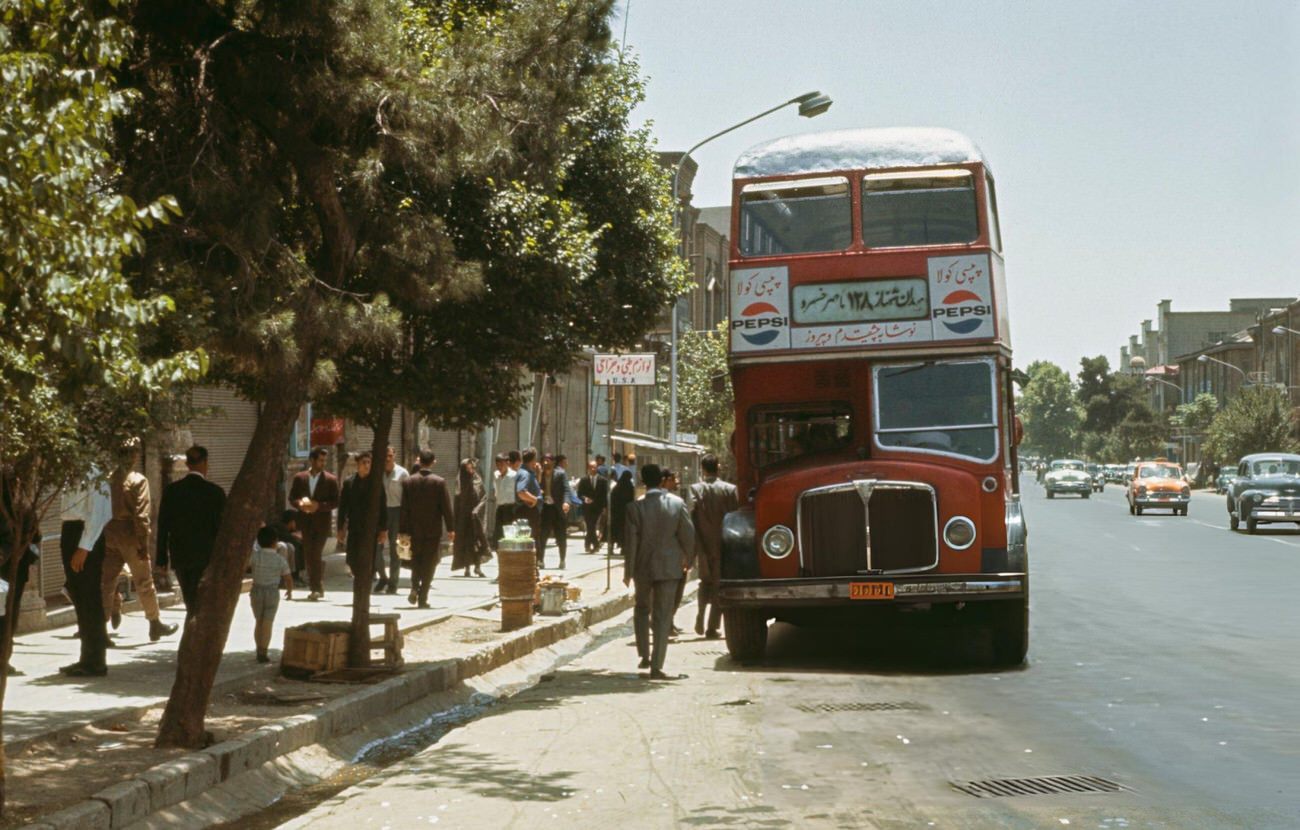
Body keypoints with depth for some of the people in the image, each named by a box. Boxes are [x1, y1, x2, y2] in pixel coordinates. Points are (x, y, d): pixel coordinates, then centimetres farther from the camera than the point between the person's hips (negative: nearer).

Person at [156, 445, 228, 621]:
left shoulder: (171, 490, -1)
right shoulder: (215, 492, -9)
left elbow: (163, 526, 2)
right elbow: (221, 528, -5)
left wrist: (162, 558, 8)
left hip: (179, 556, 3)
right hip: (206, 556, -3)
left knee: (192, 605, 17)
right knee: (197, 607, 1)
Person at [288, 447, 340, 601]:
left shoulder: (330, 480, 0)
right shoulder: (299, 478, 7)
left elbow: (335, 502, -2)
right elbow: (292, 498, 9)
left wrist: (318, 506, -16)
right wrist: (300, 504, -12)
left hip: (322, 523, -3)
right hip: (306, 523, 3)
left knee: (315, 555, -12)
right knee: (308, 556, 6)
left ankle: (316, 589, -5)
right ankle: (318, 589, 18)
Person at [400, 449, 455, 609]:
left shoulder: (408, 481, -2)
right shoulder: (439, 482, -8)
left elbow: (404, 508, -1)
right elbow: (446, 507, -7)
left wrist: (404, 530, 4)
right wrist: (450, 529, 0)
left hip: (414, 529, 2)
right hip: (433, 529, -2)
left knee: (416, 560, 18)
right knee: (429, 563, 5)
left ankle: (414, 587, -3)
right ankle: (423, 597, 2)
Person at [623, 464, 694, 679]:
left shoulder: (635, 507, -12)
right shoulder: (677, 504, -8)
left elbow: (631, 541, -9)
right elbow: (688, 535, -3)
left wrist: (628, 572, 0)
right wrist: (688, 560, 14)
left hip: (644, 567, 0)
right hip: (669, 567, 0)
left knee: (642, 610, 22)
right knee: (663, 616, 3)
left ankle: (644, 656, 22)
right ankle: (656, 665, -1)